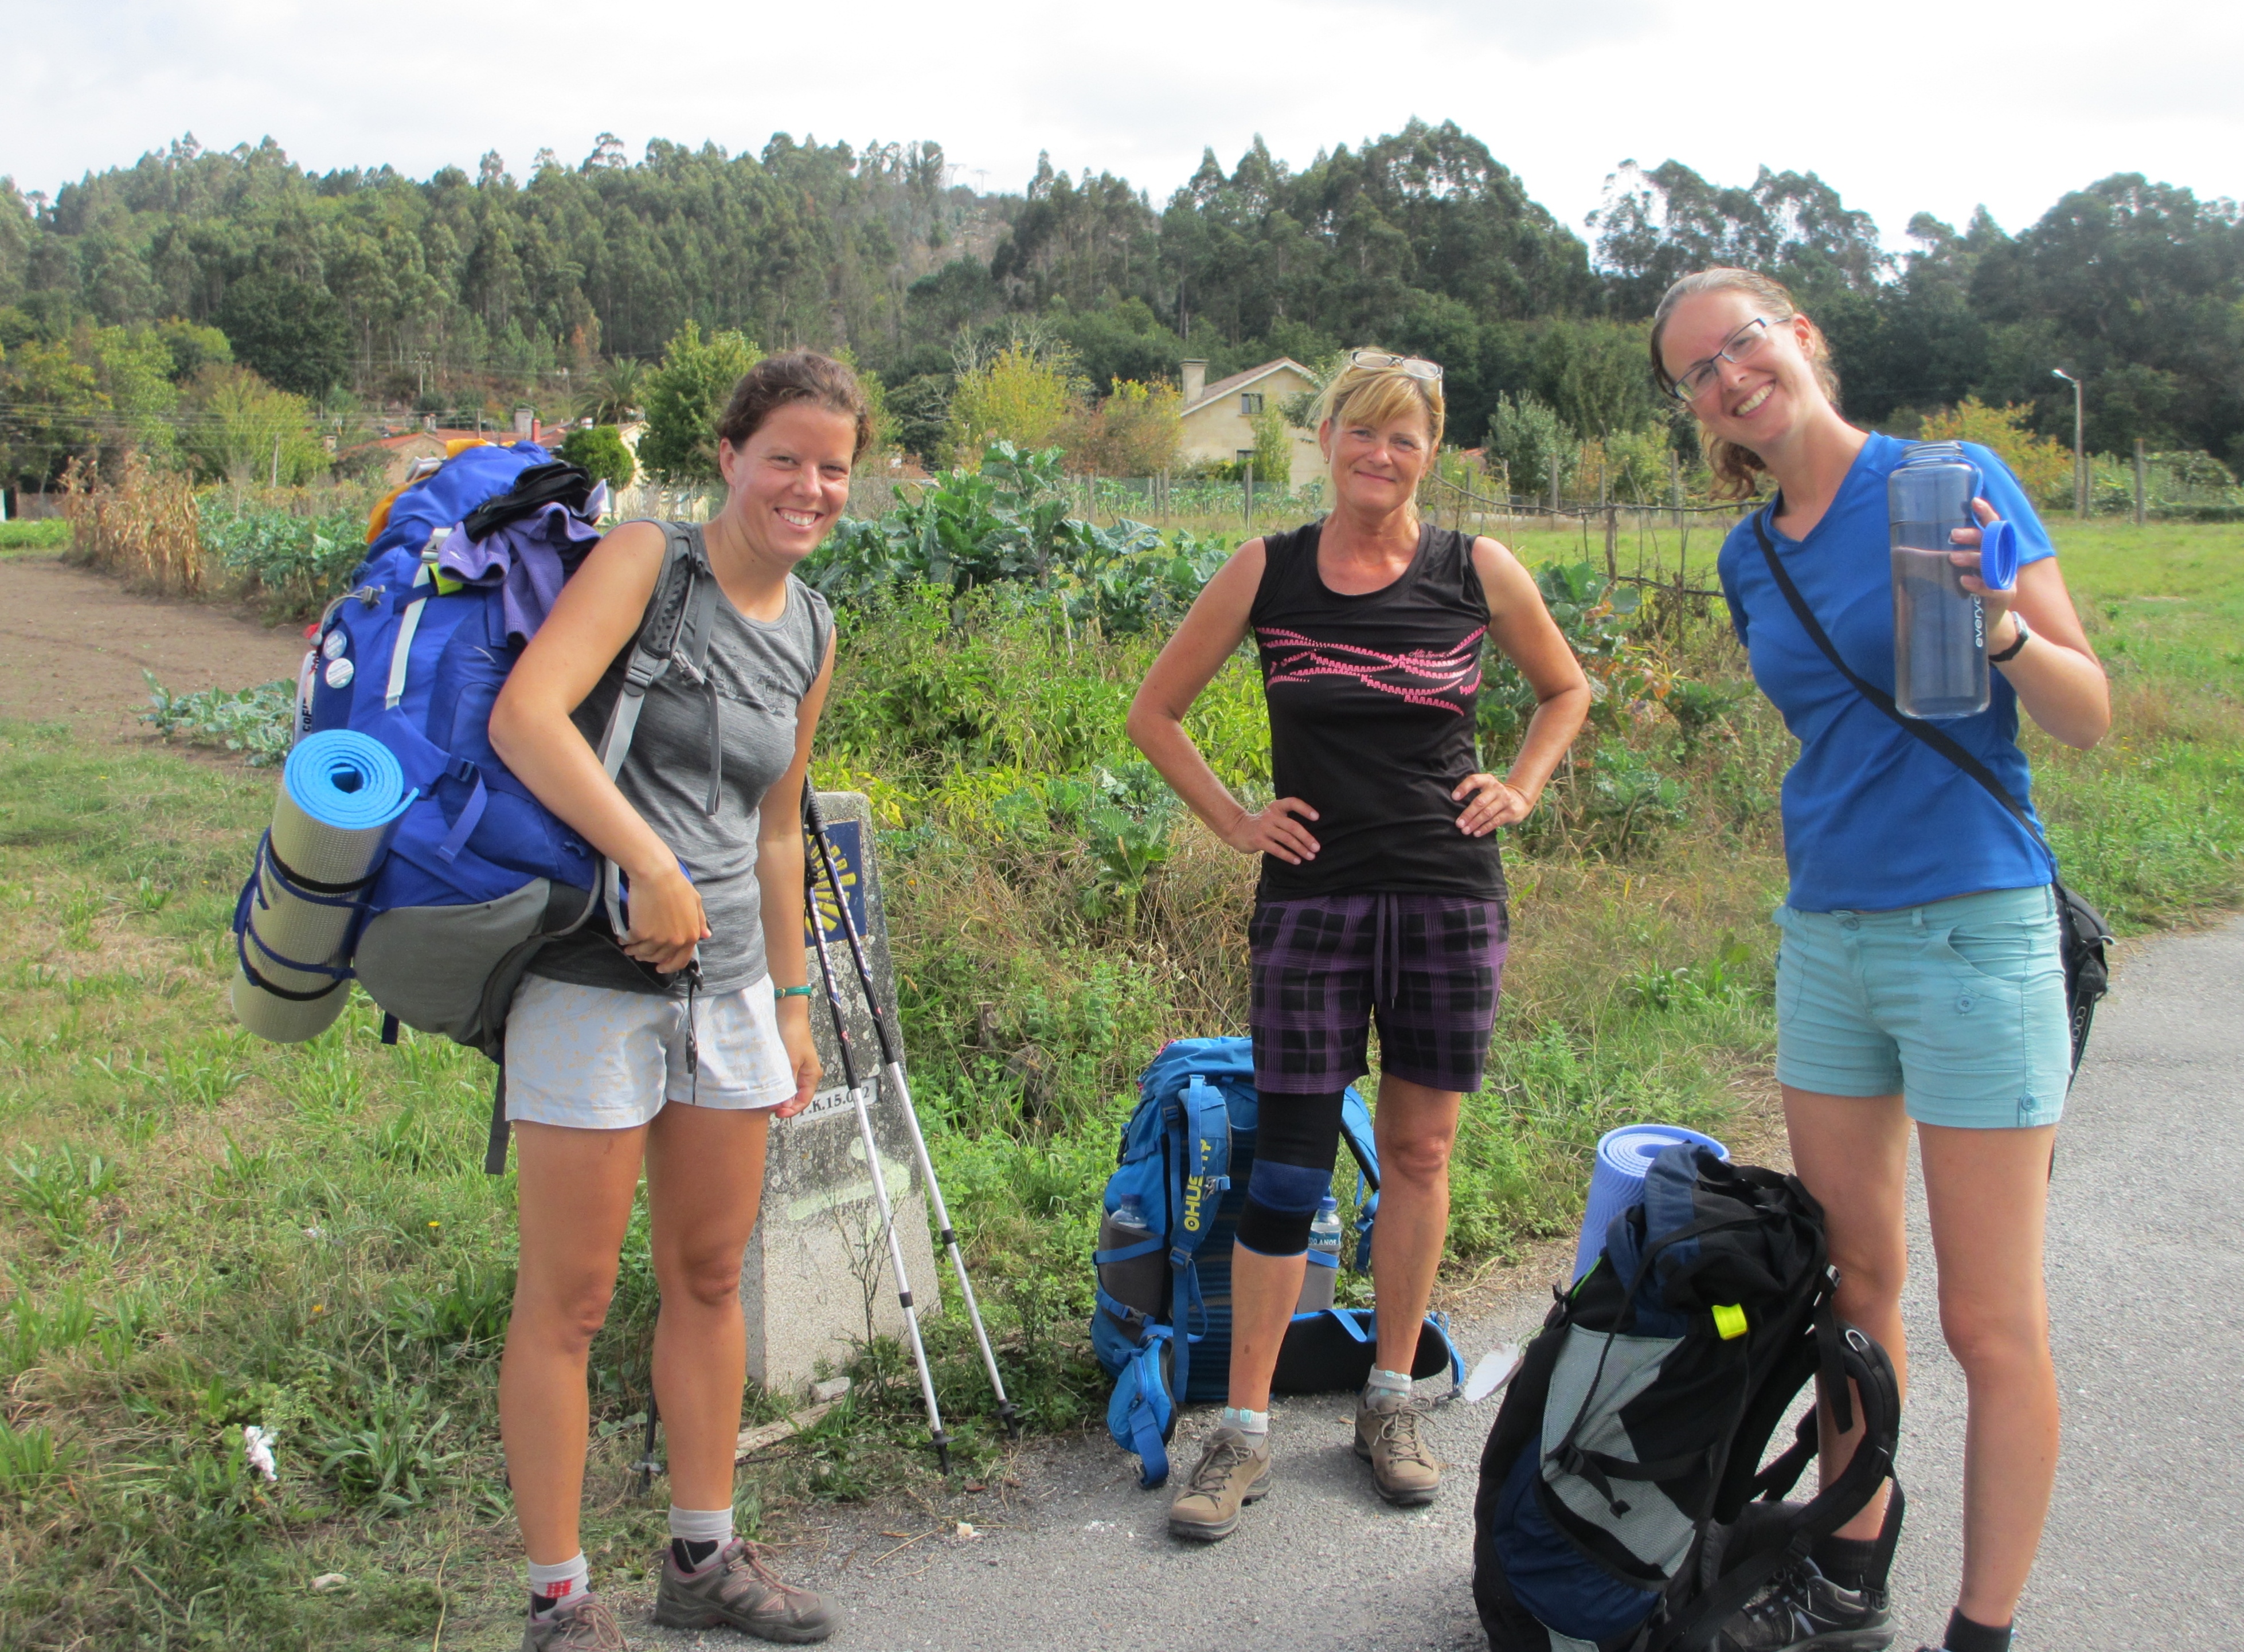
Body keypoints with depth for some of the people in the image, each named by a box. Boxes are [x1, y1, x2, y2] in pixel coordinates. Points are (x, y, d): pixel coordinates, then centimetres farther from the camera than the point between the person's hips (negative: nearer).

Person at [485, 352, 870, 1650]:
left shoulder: (812, 630, 12)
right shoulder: (649, 557, -7)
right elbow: (523, 717, -22)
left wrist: (793, 1001, 20)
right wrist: (653, 868, -26)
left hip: (727, 984, 7)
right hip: (593, 979, -6)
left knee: (711, 1279, 15)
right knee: (570, 1301, 2)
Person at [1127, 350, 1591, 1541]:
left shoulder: (1477, 573, 1)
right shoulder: (1267, 572, 0)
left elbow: (1565, 691, 18)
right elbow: (1154, 712, 8)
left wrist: (1518, 790, 5)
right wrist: (1233, 821, 1)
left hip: (1450, 895, 1)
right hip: (1313, 896, -1)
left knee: (1418, 1151, 9)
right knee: (1288, 1166, -2)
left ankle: (1391, 1400, 25)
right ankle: (1244, 1430, 10)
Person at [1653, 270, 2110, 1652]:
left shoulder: (1953, 482, -8)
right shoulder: (1752, 559, 9)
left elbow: (2091, 718, -8)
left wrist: (2002, 629, -27)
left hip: (1973, 936, -6)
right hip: (1825, 936, 6)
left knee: (1992, 1321, 0)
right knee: (1854, 1276, 15)